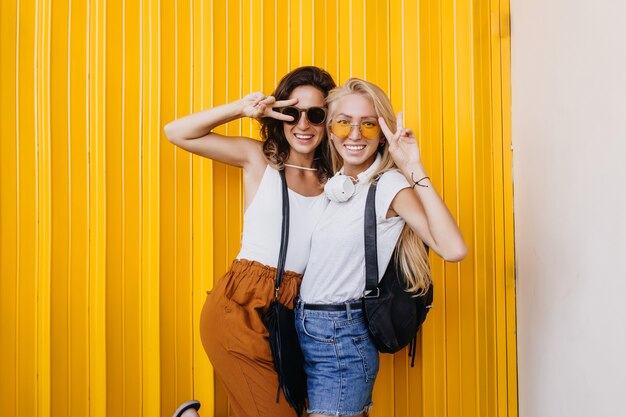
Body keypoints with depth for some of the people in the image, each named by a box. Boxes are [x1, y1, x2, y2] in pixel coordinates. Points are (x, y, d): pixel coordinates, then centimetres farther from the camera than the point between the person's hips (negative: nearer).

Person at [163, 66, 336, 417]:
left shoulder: (332, 179, 7)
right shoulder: (259, 158, 2)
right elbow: (177, 133, 1)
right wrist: (241, 109, -9)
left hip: (291, 310, 4)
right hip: (239, 307, -3)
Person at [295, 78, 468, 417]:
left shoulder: (390, 185, -13)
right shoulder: (334, 184, 7)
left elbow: (453, 249, -27)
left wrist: (414, 170, -27)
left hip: (342, 338, -7)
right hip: (304, 328, 7)